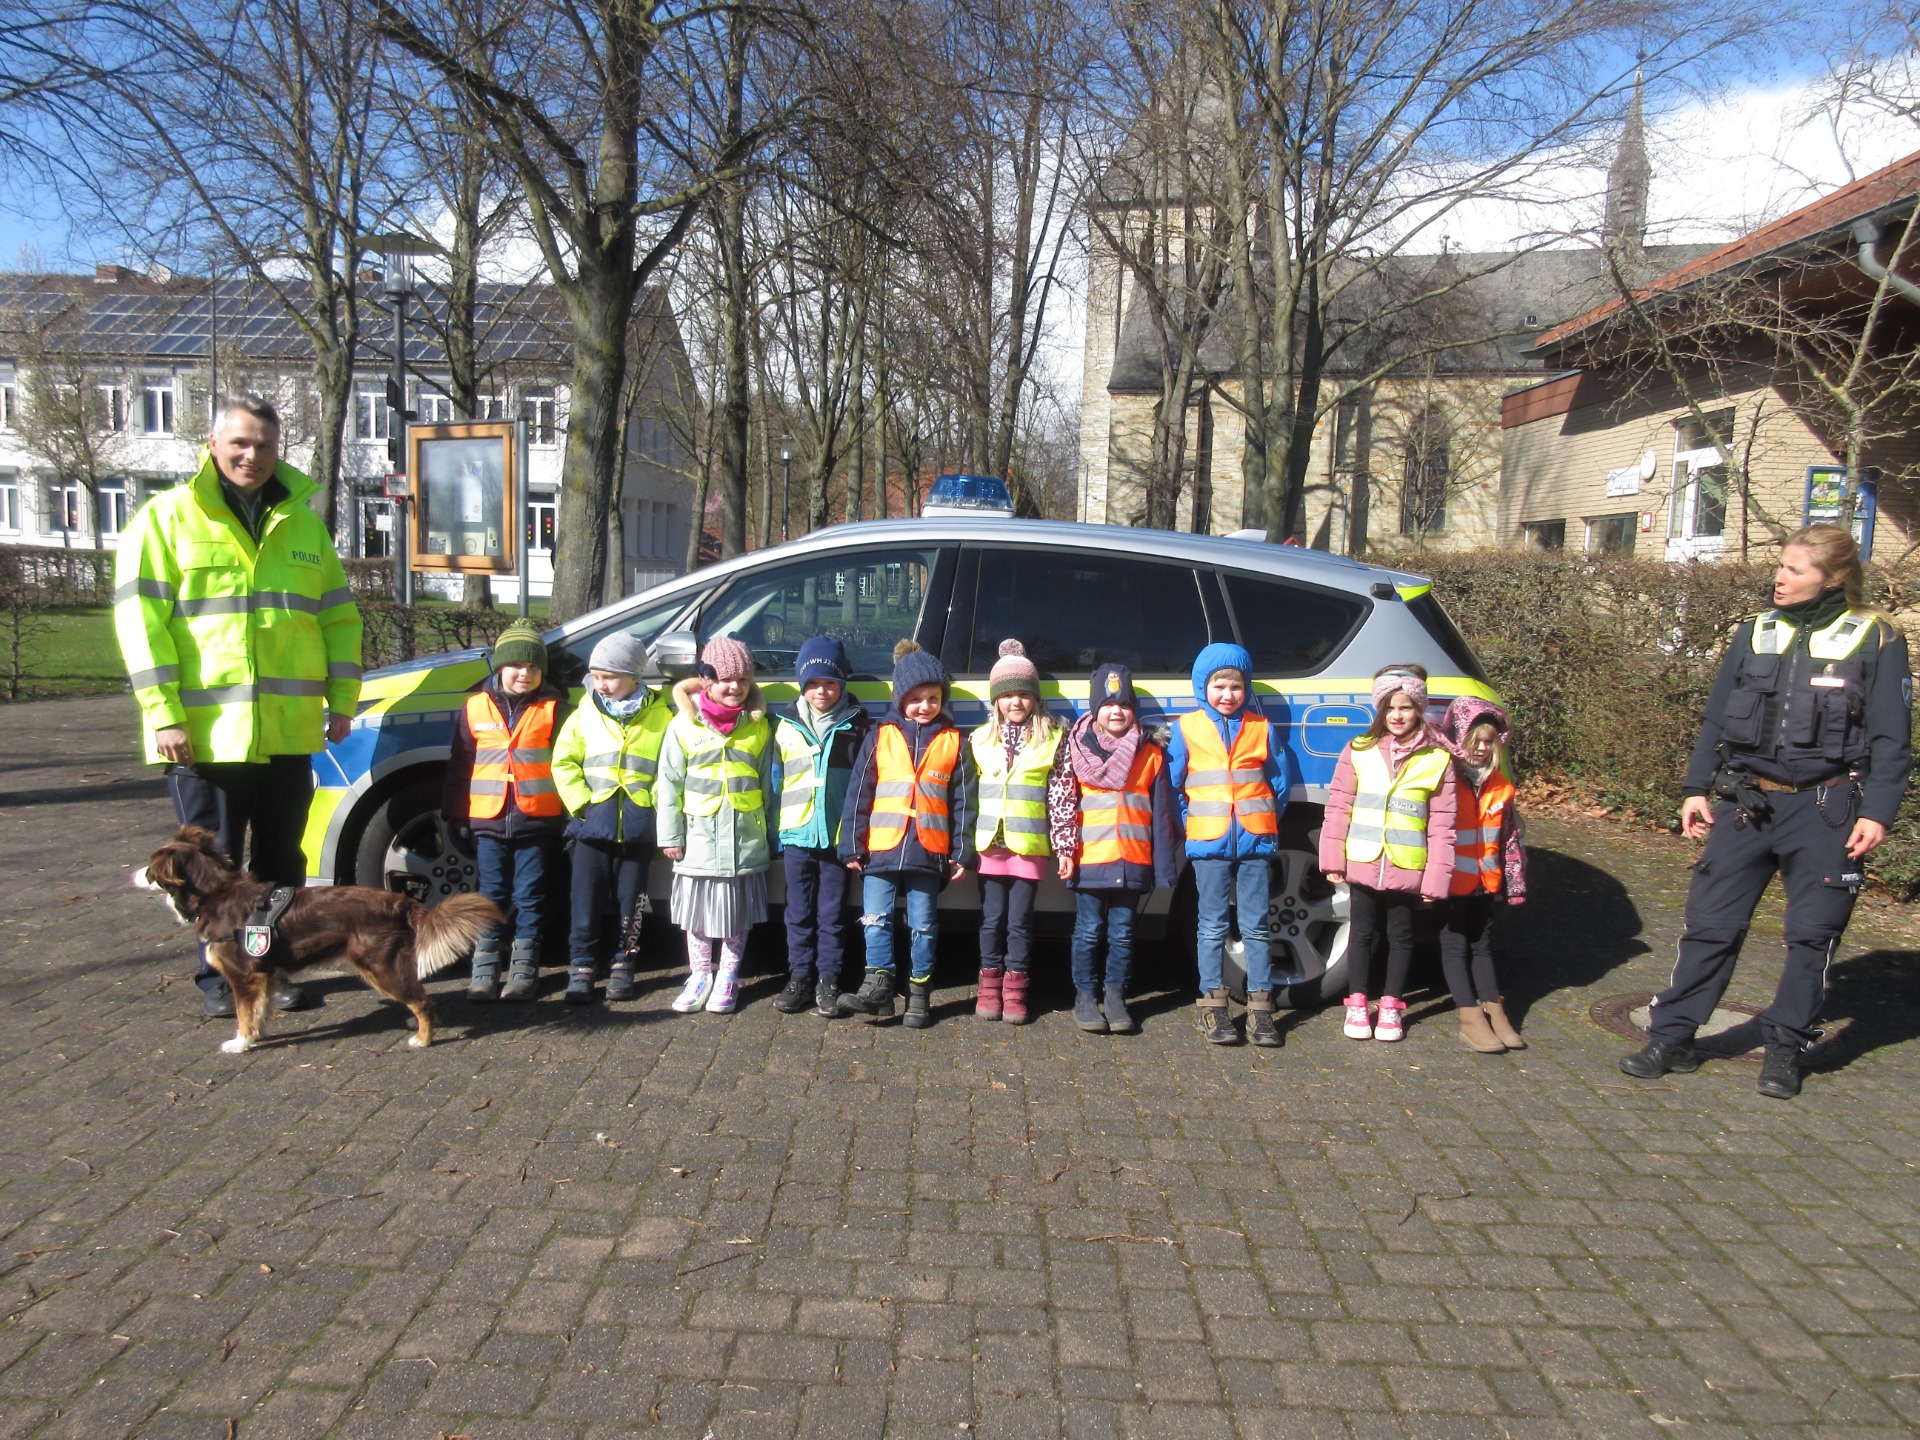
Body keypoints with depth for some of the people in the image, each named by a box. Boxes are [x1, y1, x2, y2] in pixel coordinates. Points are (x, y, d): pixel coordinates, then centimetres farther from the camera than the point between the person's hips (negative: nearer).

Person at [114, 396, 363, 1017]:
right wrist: (164, 714, -13)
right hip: (205, 729, -3)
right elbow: (141, 618, -6)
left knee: (281, 859, 11)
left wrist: (341, 699, 8)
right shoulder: (167, 517, 0)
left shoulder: (303, 523, 13)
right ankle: (218, 977, 19)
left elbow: (338, 616, 16)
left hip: (289, 729, 4)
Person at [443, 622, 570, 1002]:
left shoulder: (553, 709, 1)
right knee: (491, 896, 8)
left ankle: (524, 969, 14)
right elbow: (459, 767, 9)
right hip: (488, 821, 1)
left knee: (530, 897, 6)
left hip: (537, 822, -1)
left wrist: (567, 816, 1)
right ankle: (484, 969, 14)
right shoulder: (476, 708, 4)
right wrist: (457, 817, 7)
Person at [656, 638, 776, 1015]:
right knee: (698, 912, 10)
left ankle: (728, 977, 25)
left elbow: (767, 783, 7)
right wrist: (670, 835, -3)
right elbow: (669, 783, 0)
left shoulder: (758, 726, 3)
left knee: (738, 914, 10)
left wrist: (770, 835, 7)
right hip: (699, 838, 0)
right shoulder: (685, 725, -2)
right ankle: (699, 975, 25)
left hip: (746, 840, 1)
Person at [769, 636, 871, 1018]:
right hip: (797, 835, 2)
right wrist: (775, 834, 5)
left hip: (839, 837, -2)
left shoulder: (858, 726, 0)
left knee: (832, 915, 6)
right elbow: (776, 782, 10)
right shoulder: (787, 728, 6)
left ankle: (828, 982, 16)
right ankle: (799, 978, 21)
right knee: (799, 913, 10)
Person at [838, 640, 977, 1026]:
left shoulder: (953, 741, 5)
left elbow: (963, 800, 7)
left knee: (923, 925, 8)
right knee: (876, 919, -1)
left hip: (929, 850, 0)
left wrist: (962, 852, 3)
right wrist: (852, 846, 0)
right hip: (881, 846, 0)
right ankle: (878, 986, 4)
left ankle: (920, 993, 15)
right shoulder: (881, 735, 4)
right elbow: (859, 792, 4)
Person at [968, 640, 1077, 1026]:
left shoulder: (1053, 740, 1)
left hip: (1030, 845, -2)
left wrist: (1064, 846, -3)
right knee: (992, 917, 9)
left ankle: (1015, 989, 14)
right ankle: (990, 985, 19)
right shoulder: (981, 739, 7)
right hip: (990, 843, 2)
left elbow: (1063, 797, 0)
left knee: (1020, 919, 4)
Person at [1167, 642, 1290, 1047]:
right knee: (1213, 927, 6)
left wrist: (1264, 821, 5)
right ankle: (1213, 1005, 13)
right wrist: (1191, 825, 0)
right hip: (1209, 844, -1)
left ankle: (1260, 1007, 11)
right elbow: (1172, 785, 3)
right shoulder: (1187, 728, 1)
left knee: (1256, 926, 5)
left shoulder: (1261, 728, 5)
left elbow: (1278, 780, 11)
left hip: (1254, 842, 1)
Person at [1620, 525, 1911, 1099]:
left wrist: (1878, 812, -10)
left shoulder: (1876, 641, -1)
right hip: (1746, 802, 3)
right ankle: (1671, 1037, 11)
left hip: (1826, 810, -2)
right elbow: (1716, 720, 12)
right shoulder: (1755, 633, 8)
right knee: (1710, 923, 3)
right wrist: (1697, 787, 7)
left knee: (1813, 934, 6)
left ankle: (1786, 1049, 21)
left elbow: (1891, 739, -2)